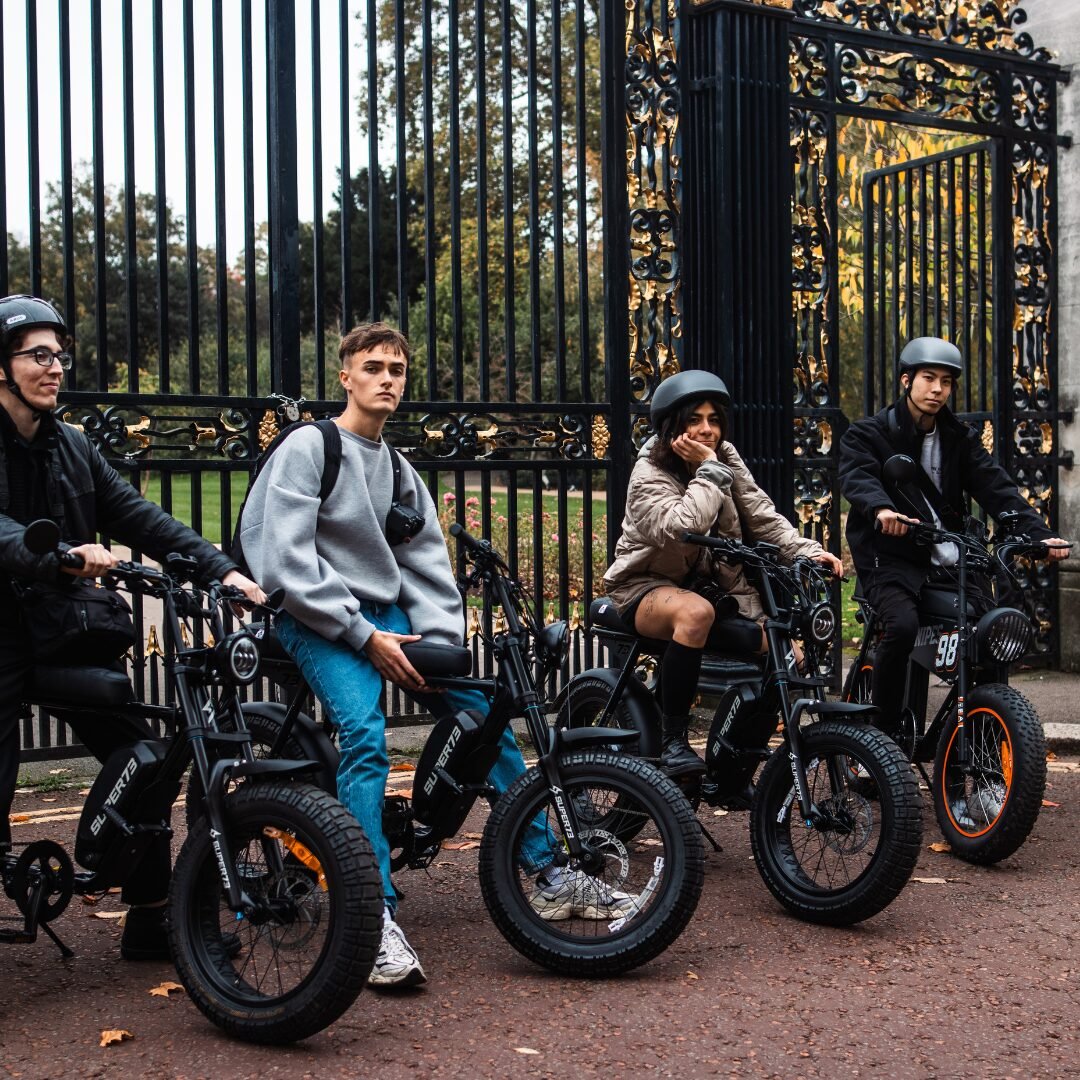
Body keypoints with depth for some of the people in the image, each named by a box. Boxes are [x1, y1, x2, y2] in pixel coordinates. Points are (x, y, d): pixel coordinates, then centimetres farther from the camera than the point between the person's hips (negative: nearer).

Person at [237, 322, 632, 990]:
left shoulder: (399, 470, 16)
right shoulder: (307, 448, -5)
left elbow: (429, 566, 11)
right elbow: (288, 564, -14)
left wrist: (438, 646, -6)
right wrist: (366, 636, -17)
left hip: (388, 617, 6)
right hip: (319, 623, -6)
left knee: (485, 718, -6)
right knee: (366, 735, -31)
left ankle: (552, 877, 3)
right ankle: (377, 917, -29)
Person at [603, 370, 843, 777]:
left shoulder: (728, 460, 5)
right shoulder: (649, 477, -14)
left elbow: (763, 516, -2)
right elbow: (683, 528, -33)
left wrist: (807, 551, -17)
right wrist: (709, 471, -26)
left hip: (714, 587, 6)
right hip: (647, 587, -6)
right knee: (696, 612, -42)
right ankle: (672, 741, -31)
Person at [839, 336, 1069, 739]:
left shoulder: (961, 438, 15)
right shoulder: (868, 434, 3)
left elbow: (995, 487, 1)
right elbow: (857, 476, -17)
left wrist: (1039, 533, -15)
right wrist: (881, 509, -41)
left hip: (948, 563, 5)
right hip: (891, 559, -4)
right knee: (902, 625, -31)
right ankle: (884, 730, -14)